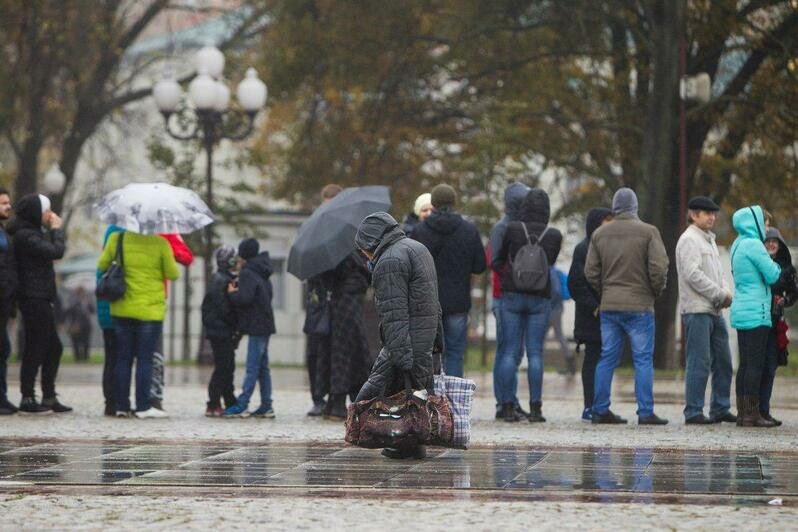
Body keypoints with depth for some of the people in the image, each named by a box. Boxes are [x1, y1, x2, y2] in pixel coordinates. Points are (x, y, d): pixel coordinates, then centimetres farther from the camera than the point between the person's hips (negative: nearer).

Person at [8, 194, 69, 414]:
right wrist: (56, 230, -9)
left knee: (54, 347, 13)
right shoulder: (26, 236, -15)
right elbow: (56, 251, -20)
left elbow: (51, 251, 19)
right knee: (36, 348, -7)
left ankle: (49, 397, 18)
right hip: (34, 298, -11)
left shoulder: (31, 233, 17)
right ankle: (27, 399, -2)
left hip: (39, 299, 11)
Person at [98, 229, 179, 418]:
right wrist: (170, 260, 14)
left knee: (123, 358, 10)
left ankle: (122, 406, 9)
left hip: (122, 309, 3)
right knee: (145, 359, 2)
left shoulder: (116, 239, -2)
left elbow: (102, 266, 6)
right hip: (150, 310, -2)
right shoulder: (160, 243, -8)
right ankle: (143, 406, -1)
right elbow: (173, 274, -4)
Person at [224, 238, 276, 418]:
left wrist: (232, 293, -4)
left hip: (256, 326, -9)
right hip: (265, 324, 9)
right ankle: (266, 406, 12)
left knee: (252, 367, -10)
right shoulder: (261, 274, 17)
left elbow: (245, 298, -24)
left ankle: (241, 406, -12)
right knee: (263, 367, 11)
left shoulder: (247, 273, -12)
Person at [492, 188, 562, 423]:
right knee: (535, 353, 2)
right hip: (540, 298, 1)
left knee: (509, 351, 3)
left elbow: (498, 261, 6)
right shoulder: (554, 236, -3)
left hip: (512, 295, -1)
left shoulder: (512, 229, -6)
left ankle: (508, 406, -1)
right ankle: (535, 408, -2)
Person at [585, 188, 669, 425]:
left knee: (607, 358, 9)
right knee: (643, 359, -1)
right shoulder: (649, 232, -6)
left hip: (609, 306, 4)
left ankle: (600, 410, 10)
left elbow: (590, 271, 6)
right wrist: (656, 291, 5)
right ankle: (646, 412, -4)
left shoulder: (600, 234, 7)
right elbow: (658, 268, -12)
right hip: (639, 307, -4)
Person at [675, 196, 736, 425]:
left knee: (723, 362, 11)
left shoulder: (709, 240, 22)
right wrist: (720, 295, -14)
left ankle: (720, 409, 18)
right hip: (696, 310, -10)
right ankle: (693, 413, -7)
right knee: (699, 363, -9)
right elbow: (692, 274, -19)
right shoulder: (689, 240, -9)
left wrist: (726, 293, 3)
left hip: (715, 311, 10)